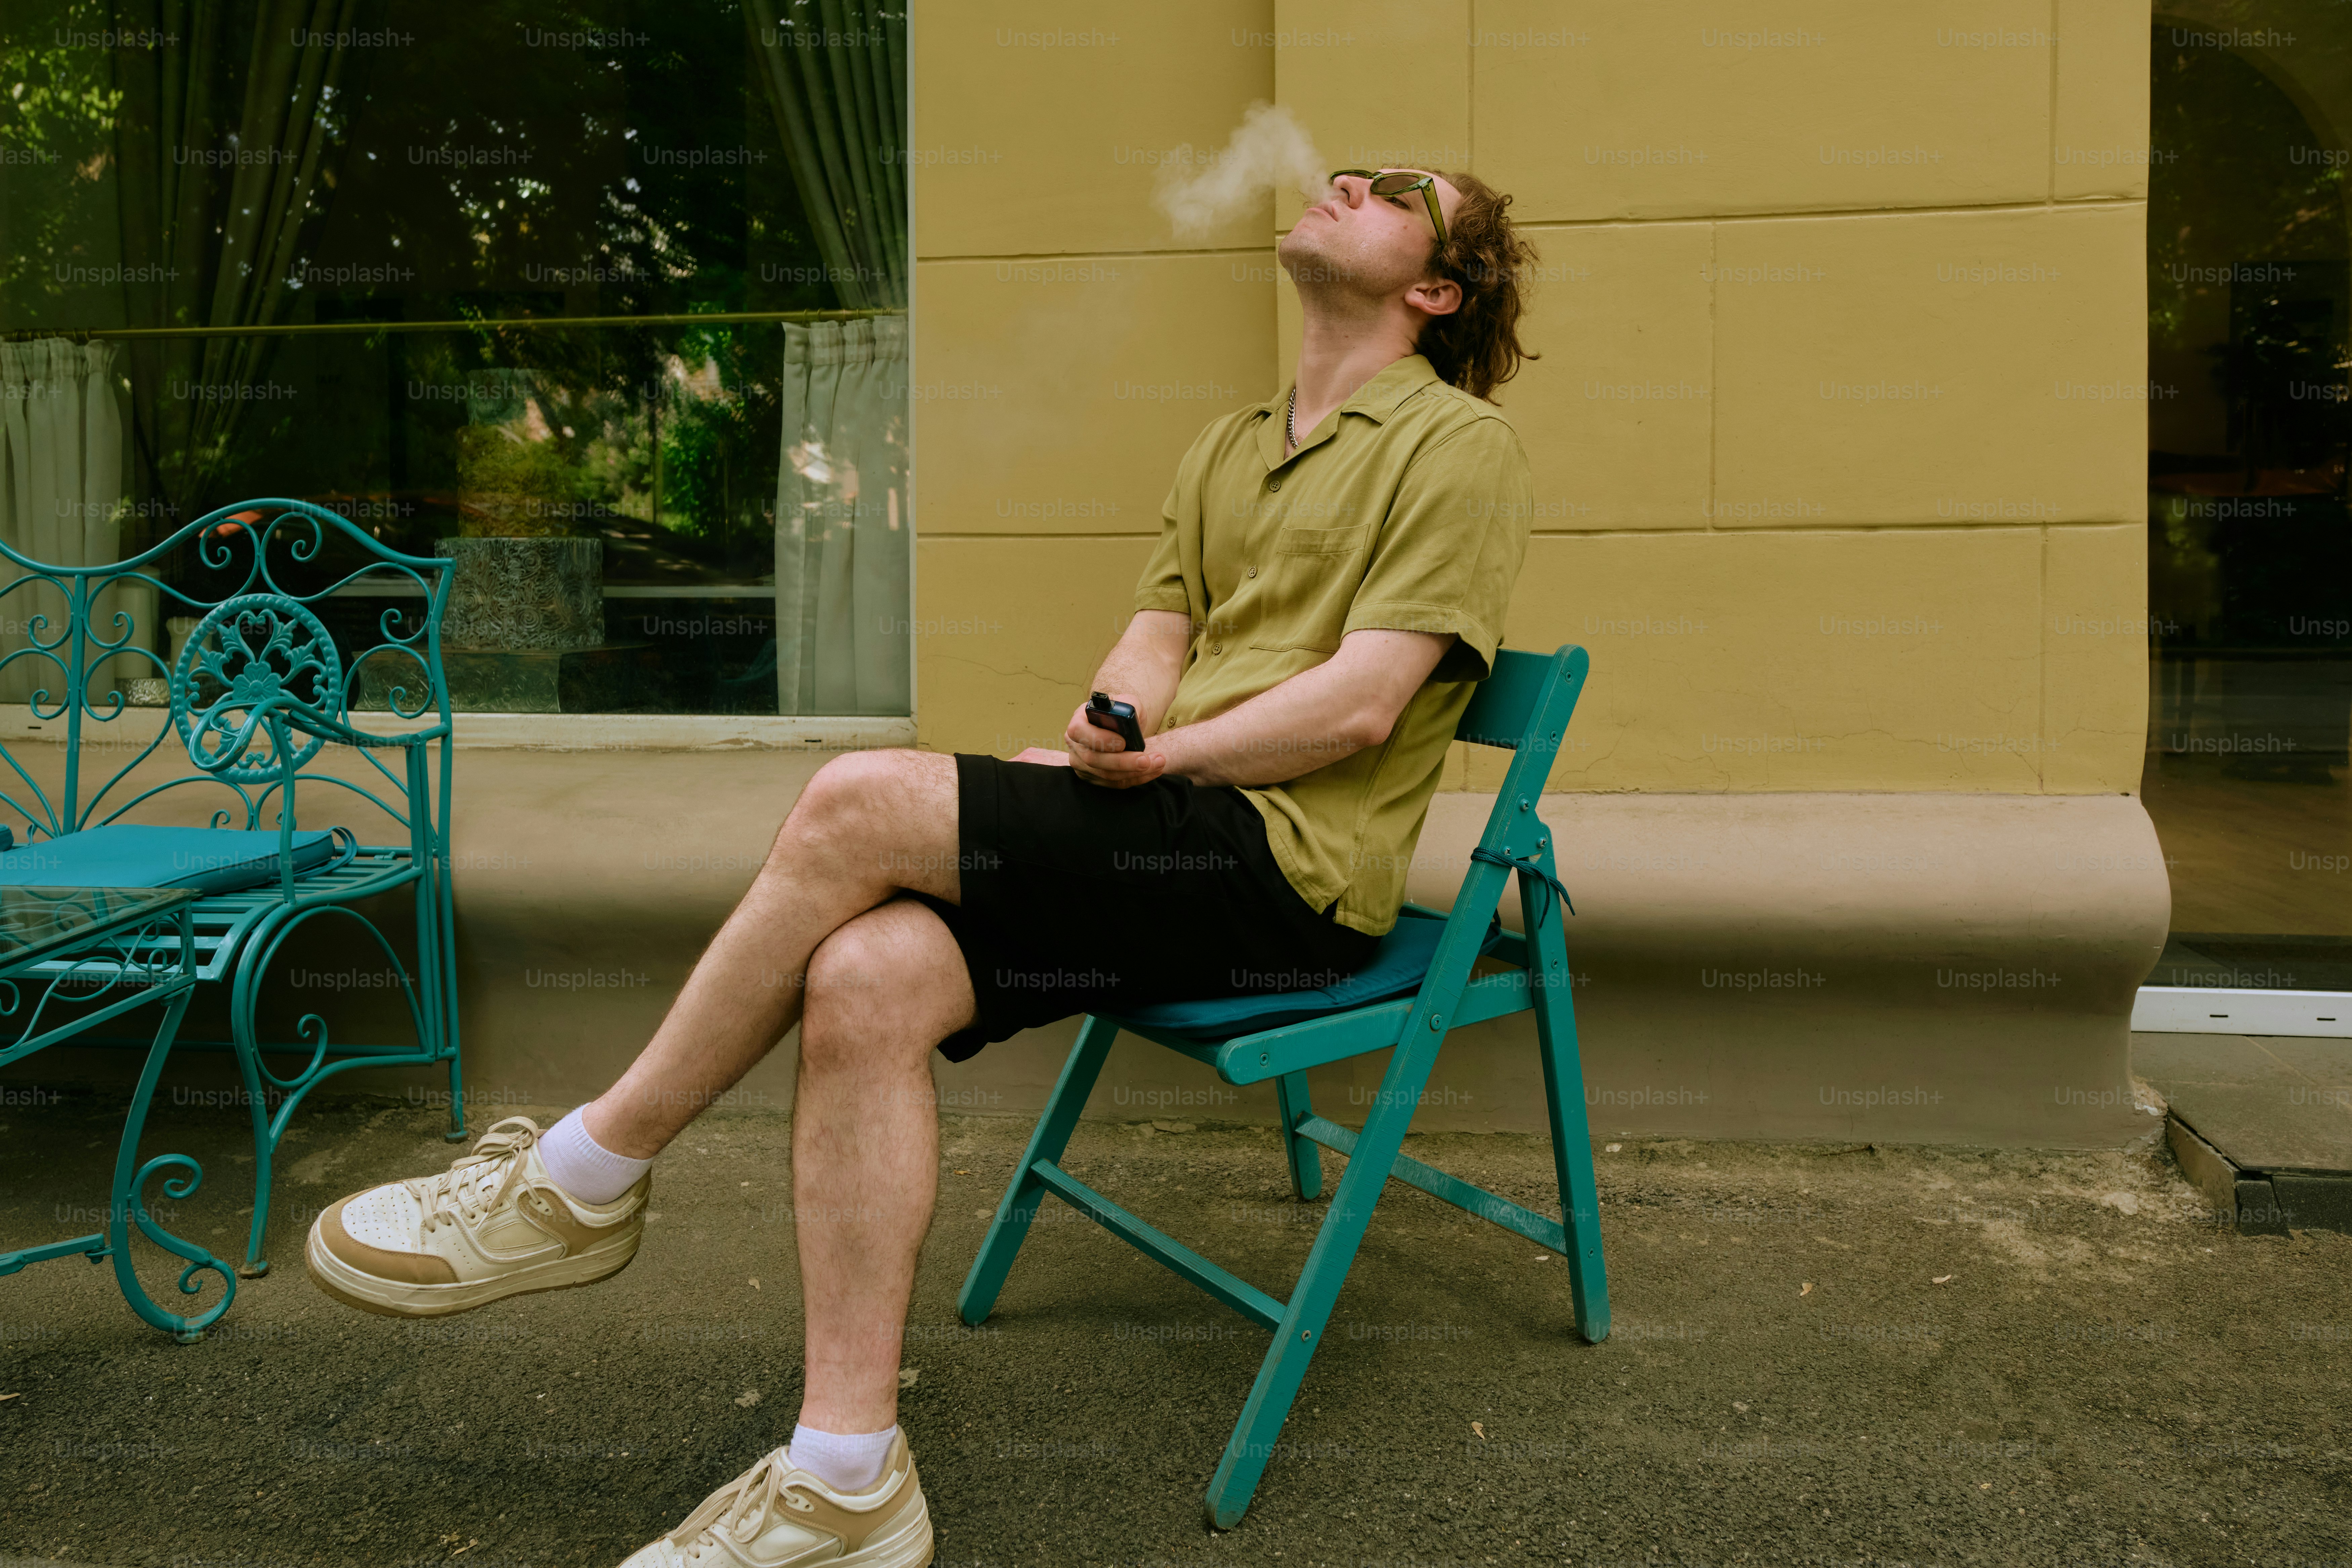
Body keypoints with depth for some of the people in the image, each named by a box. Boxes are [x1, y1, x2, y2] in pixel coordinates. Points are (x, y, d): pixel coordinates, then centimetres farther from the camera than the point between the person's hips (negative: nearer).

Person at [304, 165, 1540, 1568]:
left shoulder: (1458, 442, 2)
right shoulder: (1231, 449, 26)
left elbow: (1360, 706, -10)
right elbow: (1153, 650, 16)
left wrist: (1150, 758, -6)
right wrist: (1102, 736, -6)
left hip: (1295, 868, -6)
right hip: (1179, 854, 7)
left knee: (860, 799, -23)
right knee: (863, 978, -19)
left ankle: (587, 1179, -5)